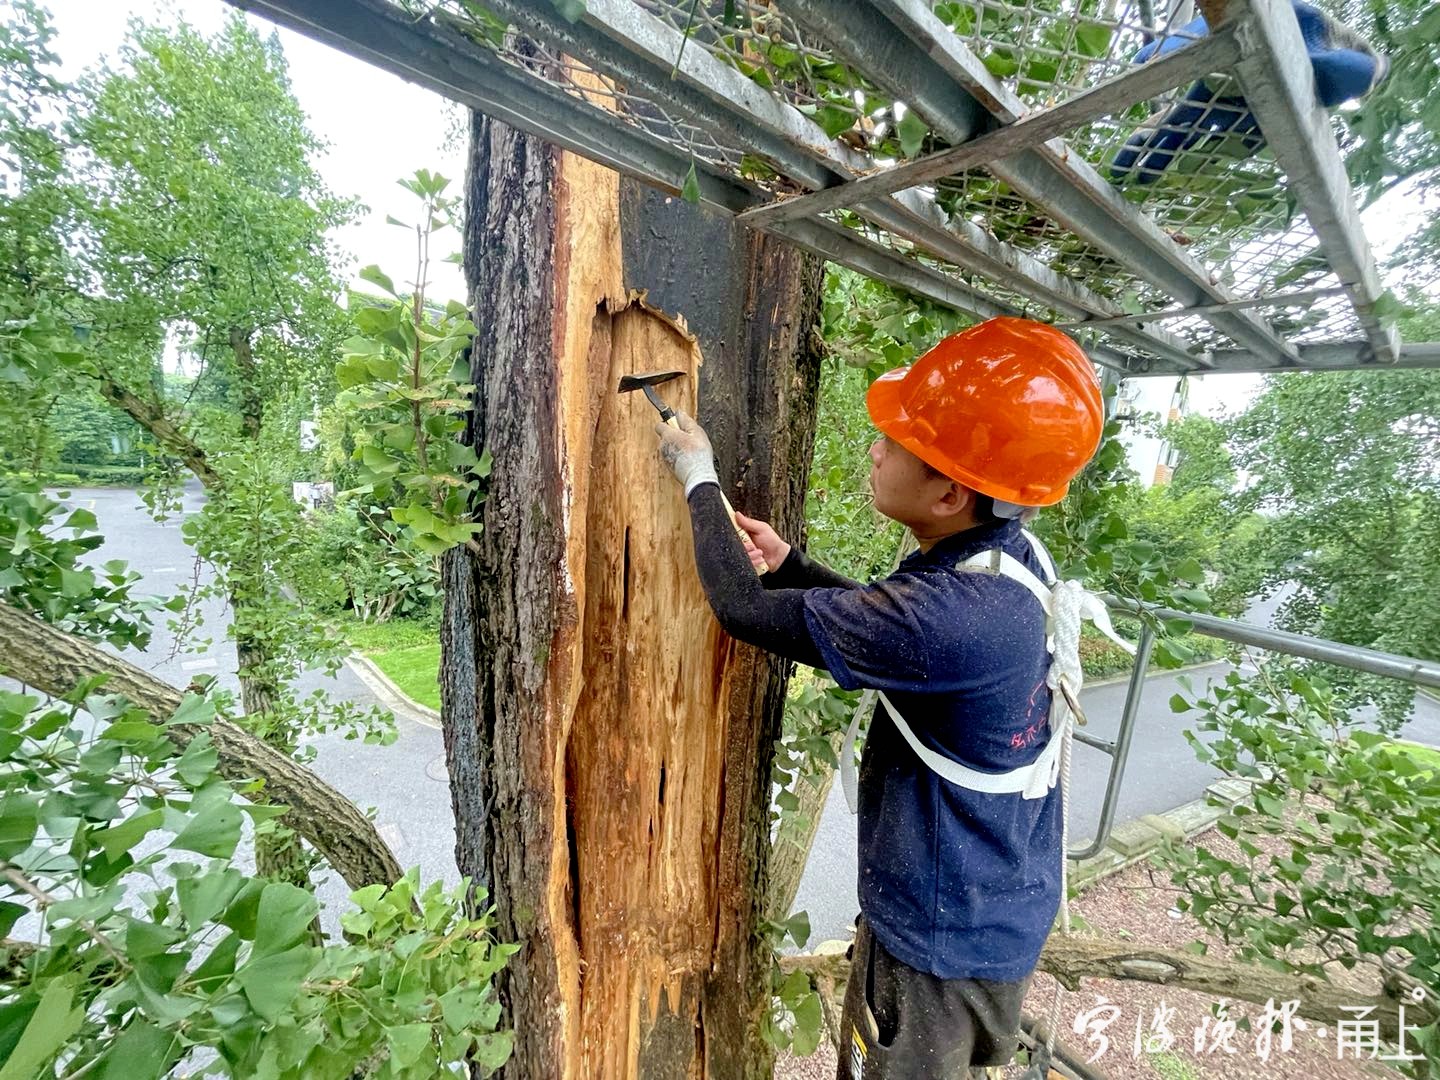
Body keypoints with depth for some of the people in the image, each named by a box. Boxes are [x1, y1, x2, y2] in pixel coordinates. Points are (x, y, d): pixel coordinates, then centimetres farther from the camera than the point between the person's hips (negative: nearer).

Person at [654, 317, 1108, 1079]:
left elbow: (744, 611, -30)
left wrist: (700, 480, -15)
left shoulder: (955, 614, -39)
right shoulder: (1008, 558, -8)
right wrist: (790, 562, -2)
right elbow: (887, 622, 8)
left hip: (941, 933, -7)